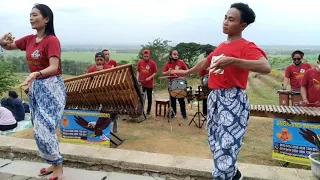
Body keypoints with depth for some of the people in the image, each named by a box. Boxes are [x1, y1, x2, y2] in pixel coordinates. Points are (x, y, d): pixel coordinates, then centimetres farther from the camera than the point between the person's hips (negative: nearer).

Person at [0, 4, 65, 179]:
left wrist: (35, 74, -43)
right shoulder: (29, 39, 6)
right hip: (35, 87, 8)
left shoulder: (52, 40, -16)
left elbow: (54, 67, -26)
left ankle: (58, 165, 10)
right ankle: (54, 163, 28)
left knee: (42, 130, -9)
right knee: (41, 129, 13)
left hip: (51, 87, -8)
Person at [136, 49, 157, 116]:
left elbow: (155, 72, -4)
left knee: (149, 97, 8)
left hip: (149, 84, -3)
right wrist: (137, 79, -3)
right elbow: (138, 71, 10)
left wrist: (150, 77, -18)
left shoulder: (153, 63, -8)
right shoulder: (140, 62, 2)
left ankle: (148, 111, 20)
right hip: (141, 83, 3)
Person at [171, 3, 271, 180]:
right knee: (215, 142, 18)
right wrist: (186, 72, 40)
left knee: (225, 146, -6)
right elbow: (205, 63, 29)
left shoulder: (247, 46, -11)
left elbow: (266, 67, -29)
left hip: (233, 100, -8)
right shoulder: (221, 46, 14)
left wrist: (232, 60, -35)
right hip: (214, 98, 9)